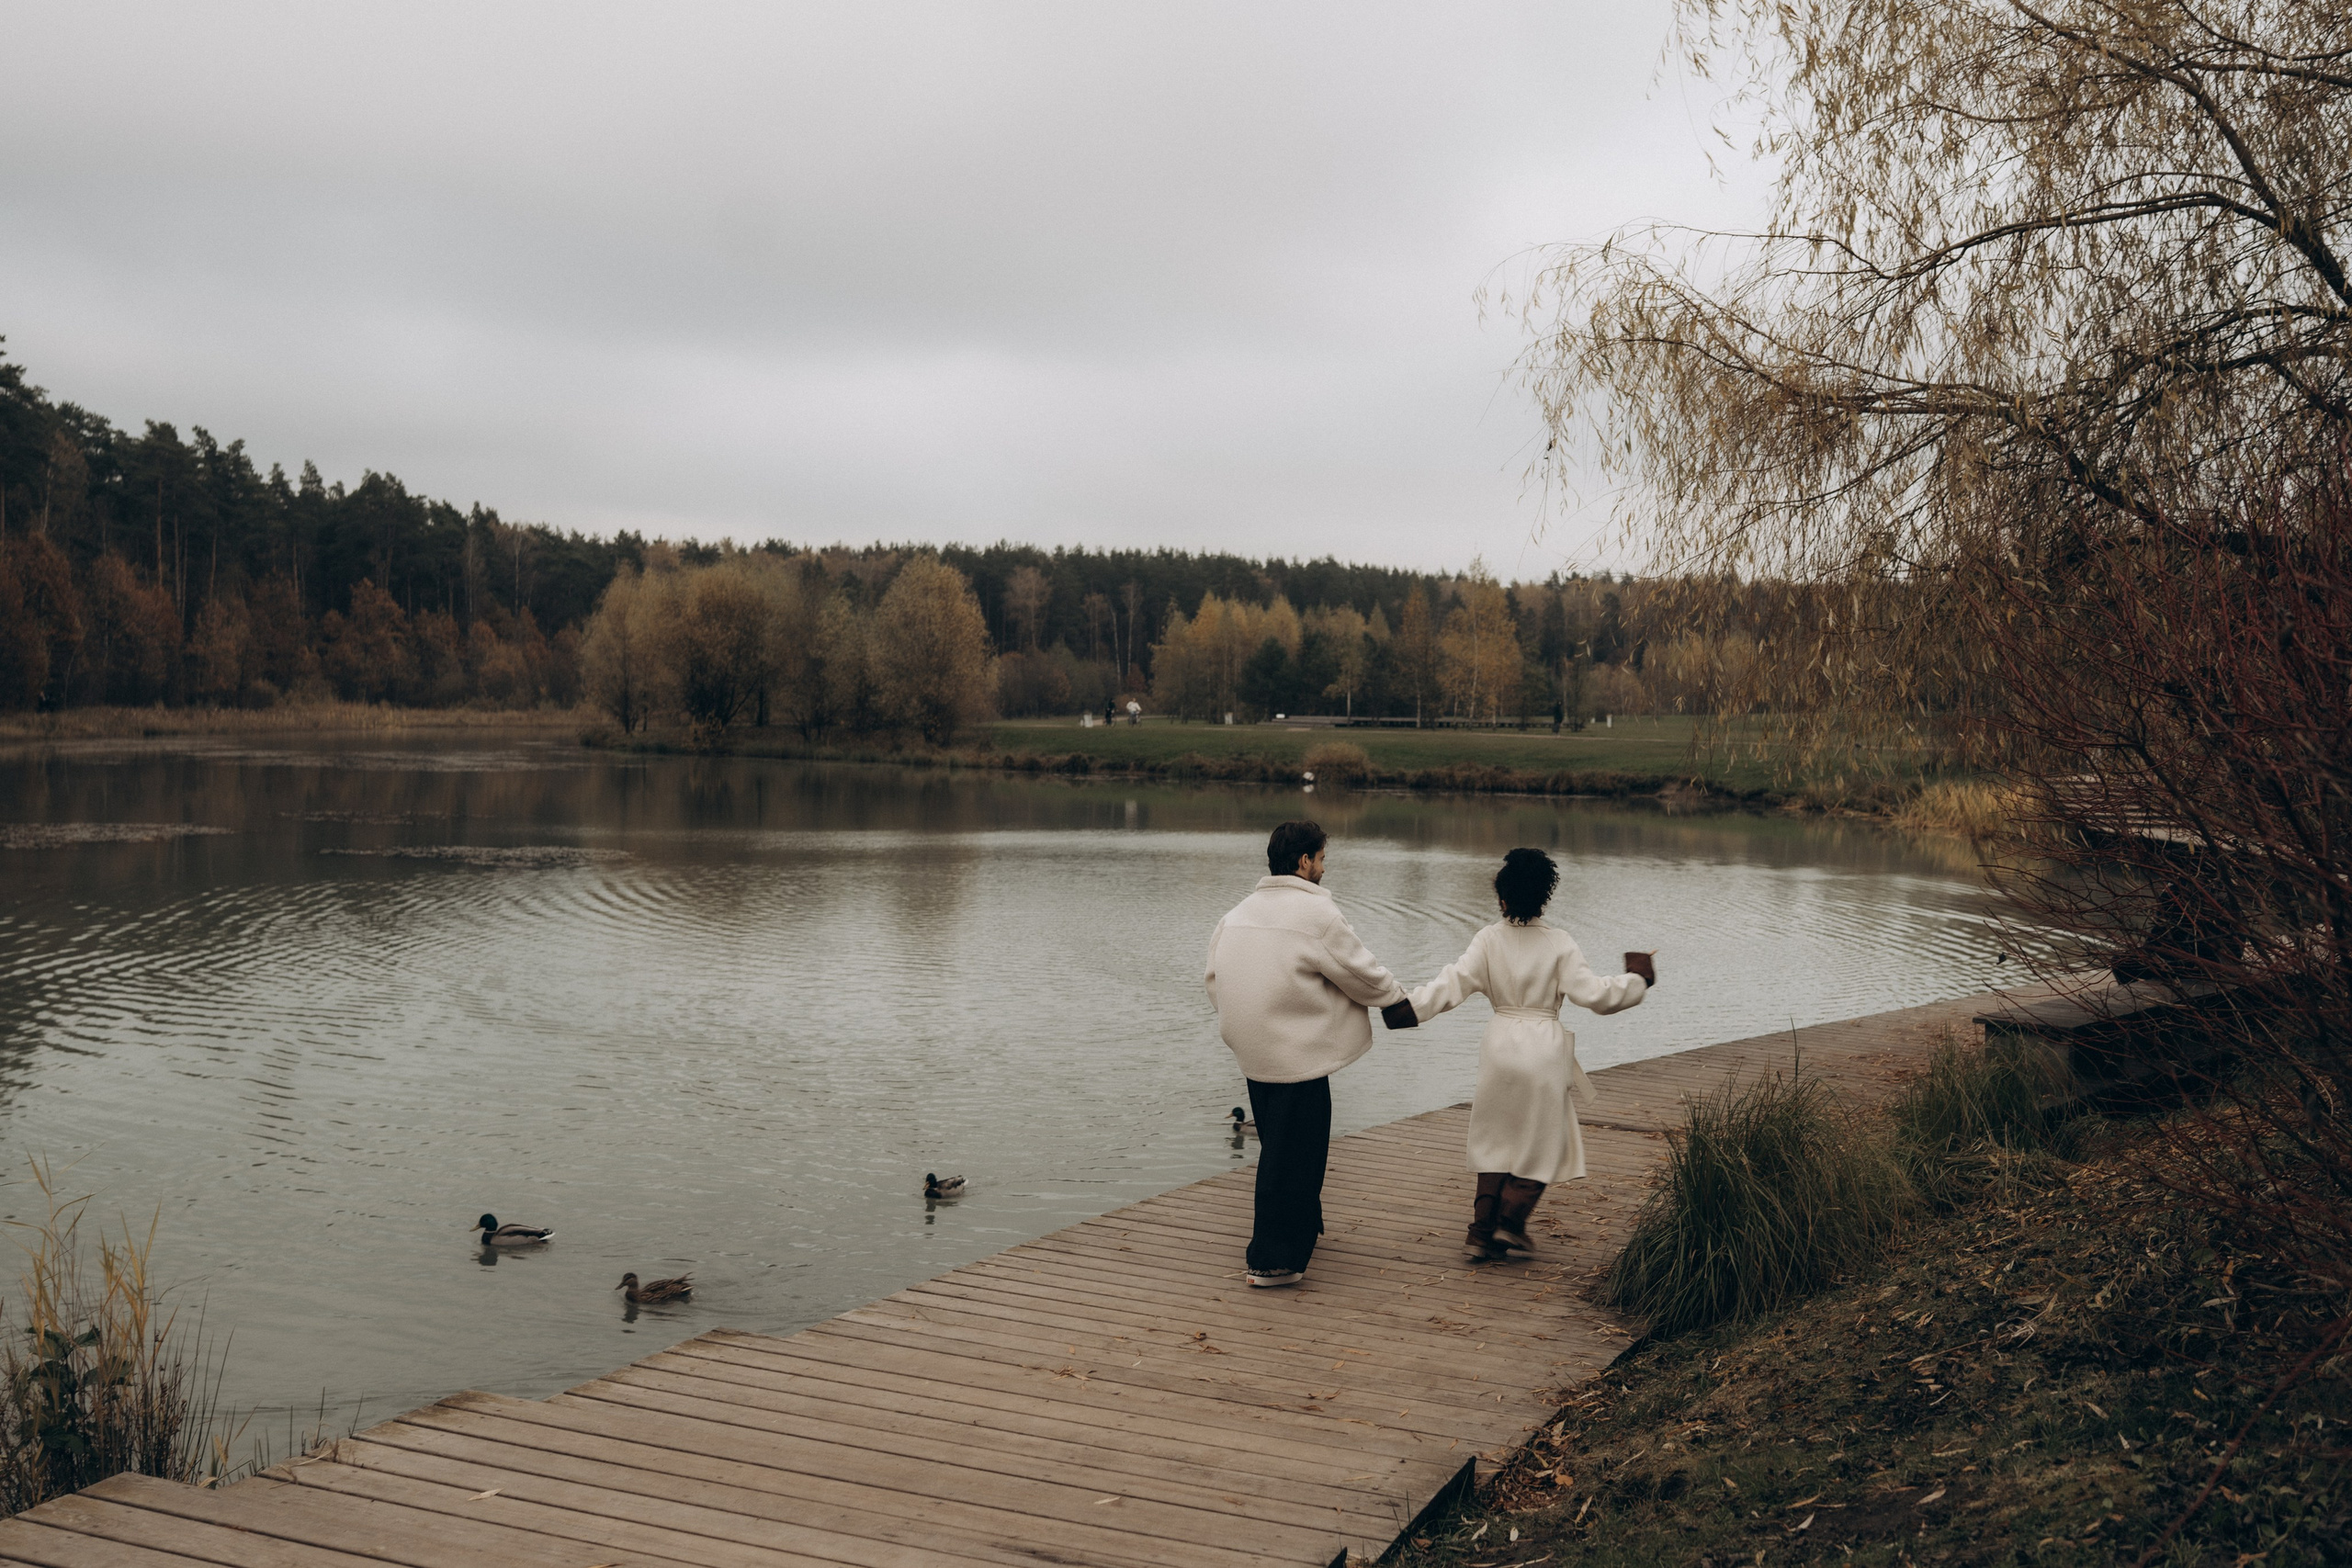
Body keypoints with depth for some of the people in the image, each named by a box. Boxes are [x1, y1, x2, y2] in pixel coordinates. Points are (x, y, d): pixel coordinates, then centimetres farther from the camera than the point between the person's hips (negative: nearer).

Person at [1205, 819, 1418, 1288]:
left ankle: (1301, 1228, 38)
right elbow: (1361, 972, -6)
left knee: (1277, 1148, 22)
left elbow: (1216, 977, 13)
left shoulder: (1238, 913, 8)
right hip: (1299, 1054, -8)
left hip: (1253, 1055, 8)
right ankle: (1271, 1261, 1)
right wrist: (1398, 1000, 12)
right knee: (1293, 1157, -1)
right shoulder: (1317, 913, -15)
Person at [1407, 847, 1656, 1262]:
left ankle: (1482, 1230, 10)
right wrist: (1636, 980, 5)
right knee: (1542, 1140, 12)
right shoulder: (1560, 944, -8)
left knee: (1496, 1138, 13)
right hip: (1545, 1047, -2)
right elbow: (1592, 993, -8)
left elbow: (1453, 983, -10)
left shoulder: (1488, 940, -4)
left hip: (1500, 1042, 3)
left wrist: (1409, 1005, -8)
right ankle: (1510, 1221, 4)